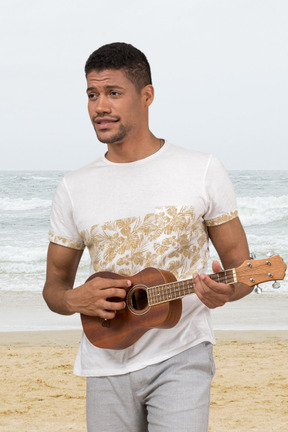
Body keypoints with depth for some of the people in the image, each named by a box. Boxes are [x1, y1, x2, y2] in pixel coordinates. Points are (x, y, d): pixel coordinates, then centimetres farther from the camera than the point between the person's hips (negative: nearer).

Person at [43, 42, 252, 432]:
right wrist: (75, 300, -11)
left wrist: (225, 292, -21)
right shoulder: (74, 189, 6)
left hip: (181, 358, -3)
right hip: (107, 366, 3)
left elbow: (240, 266, 3)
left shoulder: (203, 171, -1)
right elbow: (54, 285, 13)